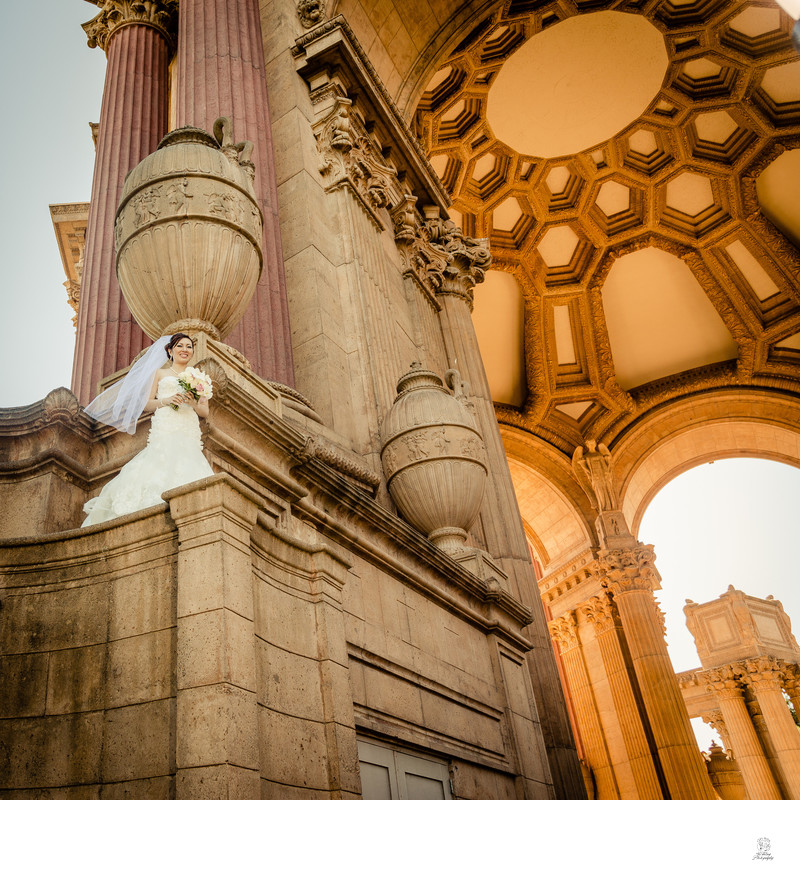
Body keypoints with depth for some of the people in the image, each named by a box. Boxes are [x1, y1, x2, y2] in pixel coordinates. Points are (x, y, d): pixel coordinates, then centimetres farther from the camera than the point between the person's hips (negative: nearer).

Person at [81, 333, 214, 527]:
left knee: (187, 470, -21)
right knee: (160, 465, -27)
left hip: (189, 434, 2)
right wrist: (166, 400, -6)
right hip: (164, 430, -2)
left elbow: (205, 412, 18)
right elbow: (147, 404, 12)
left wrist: (193, 403, -4)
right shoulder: (159, 373, 21)